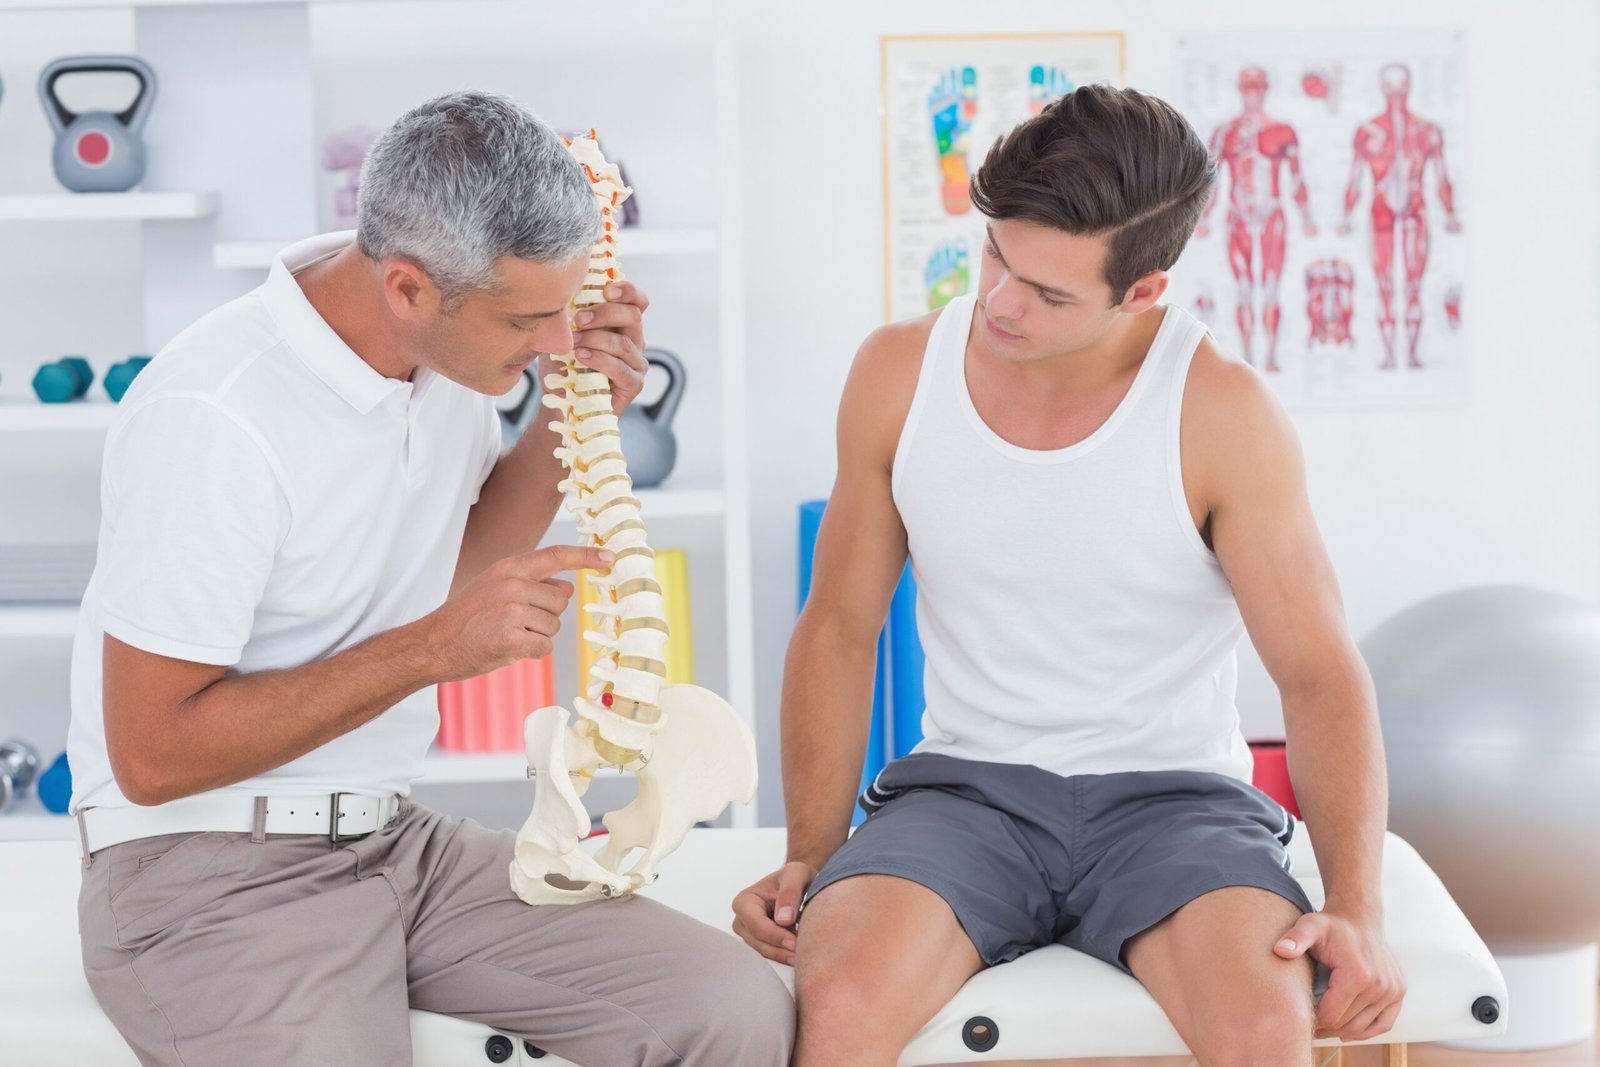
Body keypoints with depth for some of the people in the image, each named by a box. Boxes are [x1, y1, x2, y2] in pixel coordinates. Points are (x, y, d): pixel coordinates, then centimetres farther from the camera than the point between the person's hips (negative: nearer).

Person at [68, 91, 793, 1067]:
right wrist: (431, 648, -22)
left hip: (396, 833, 6)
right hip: (210, 872, -6)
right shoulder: (210, 415, -22)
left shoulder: (453, 347, 1)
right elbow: (152, 755, -19)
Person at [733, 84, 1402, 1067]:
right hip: (964, 788, 1)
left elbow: (1321, 675, -7)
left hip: (1172, 795, -1)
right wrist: (810, 857, -2)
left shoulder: (1222, 413, -9)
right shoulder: (899, 374, -1)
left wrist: (1356, 911, -19)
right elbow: (839, 629, 7)